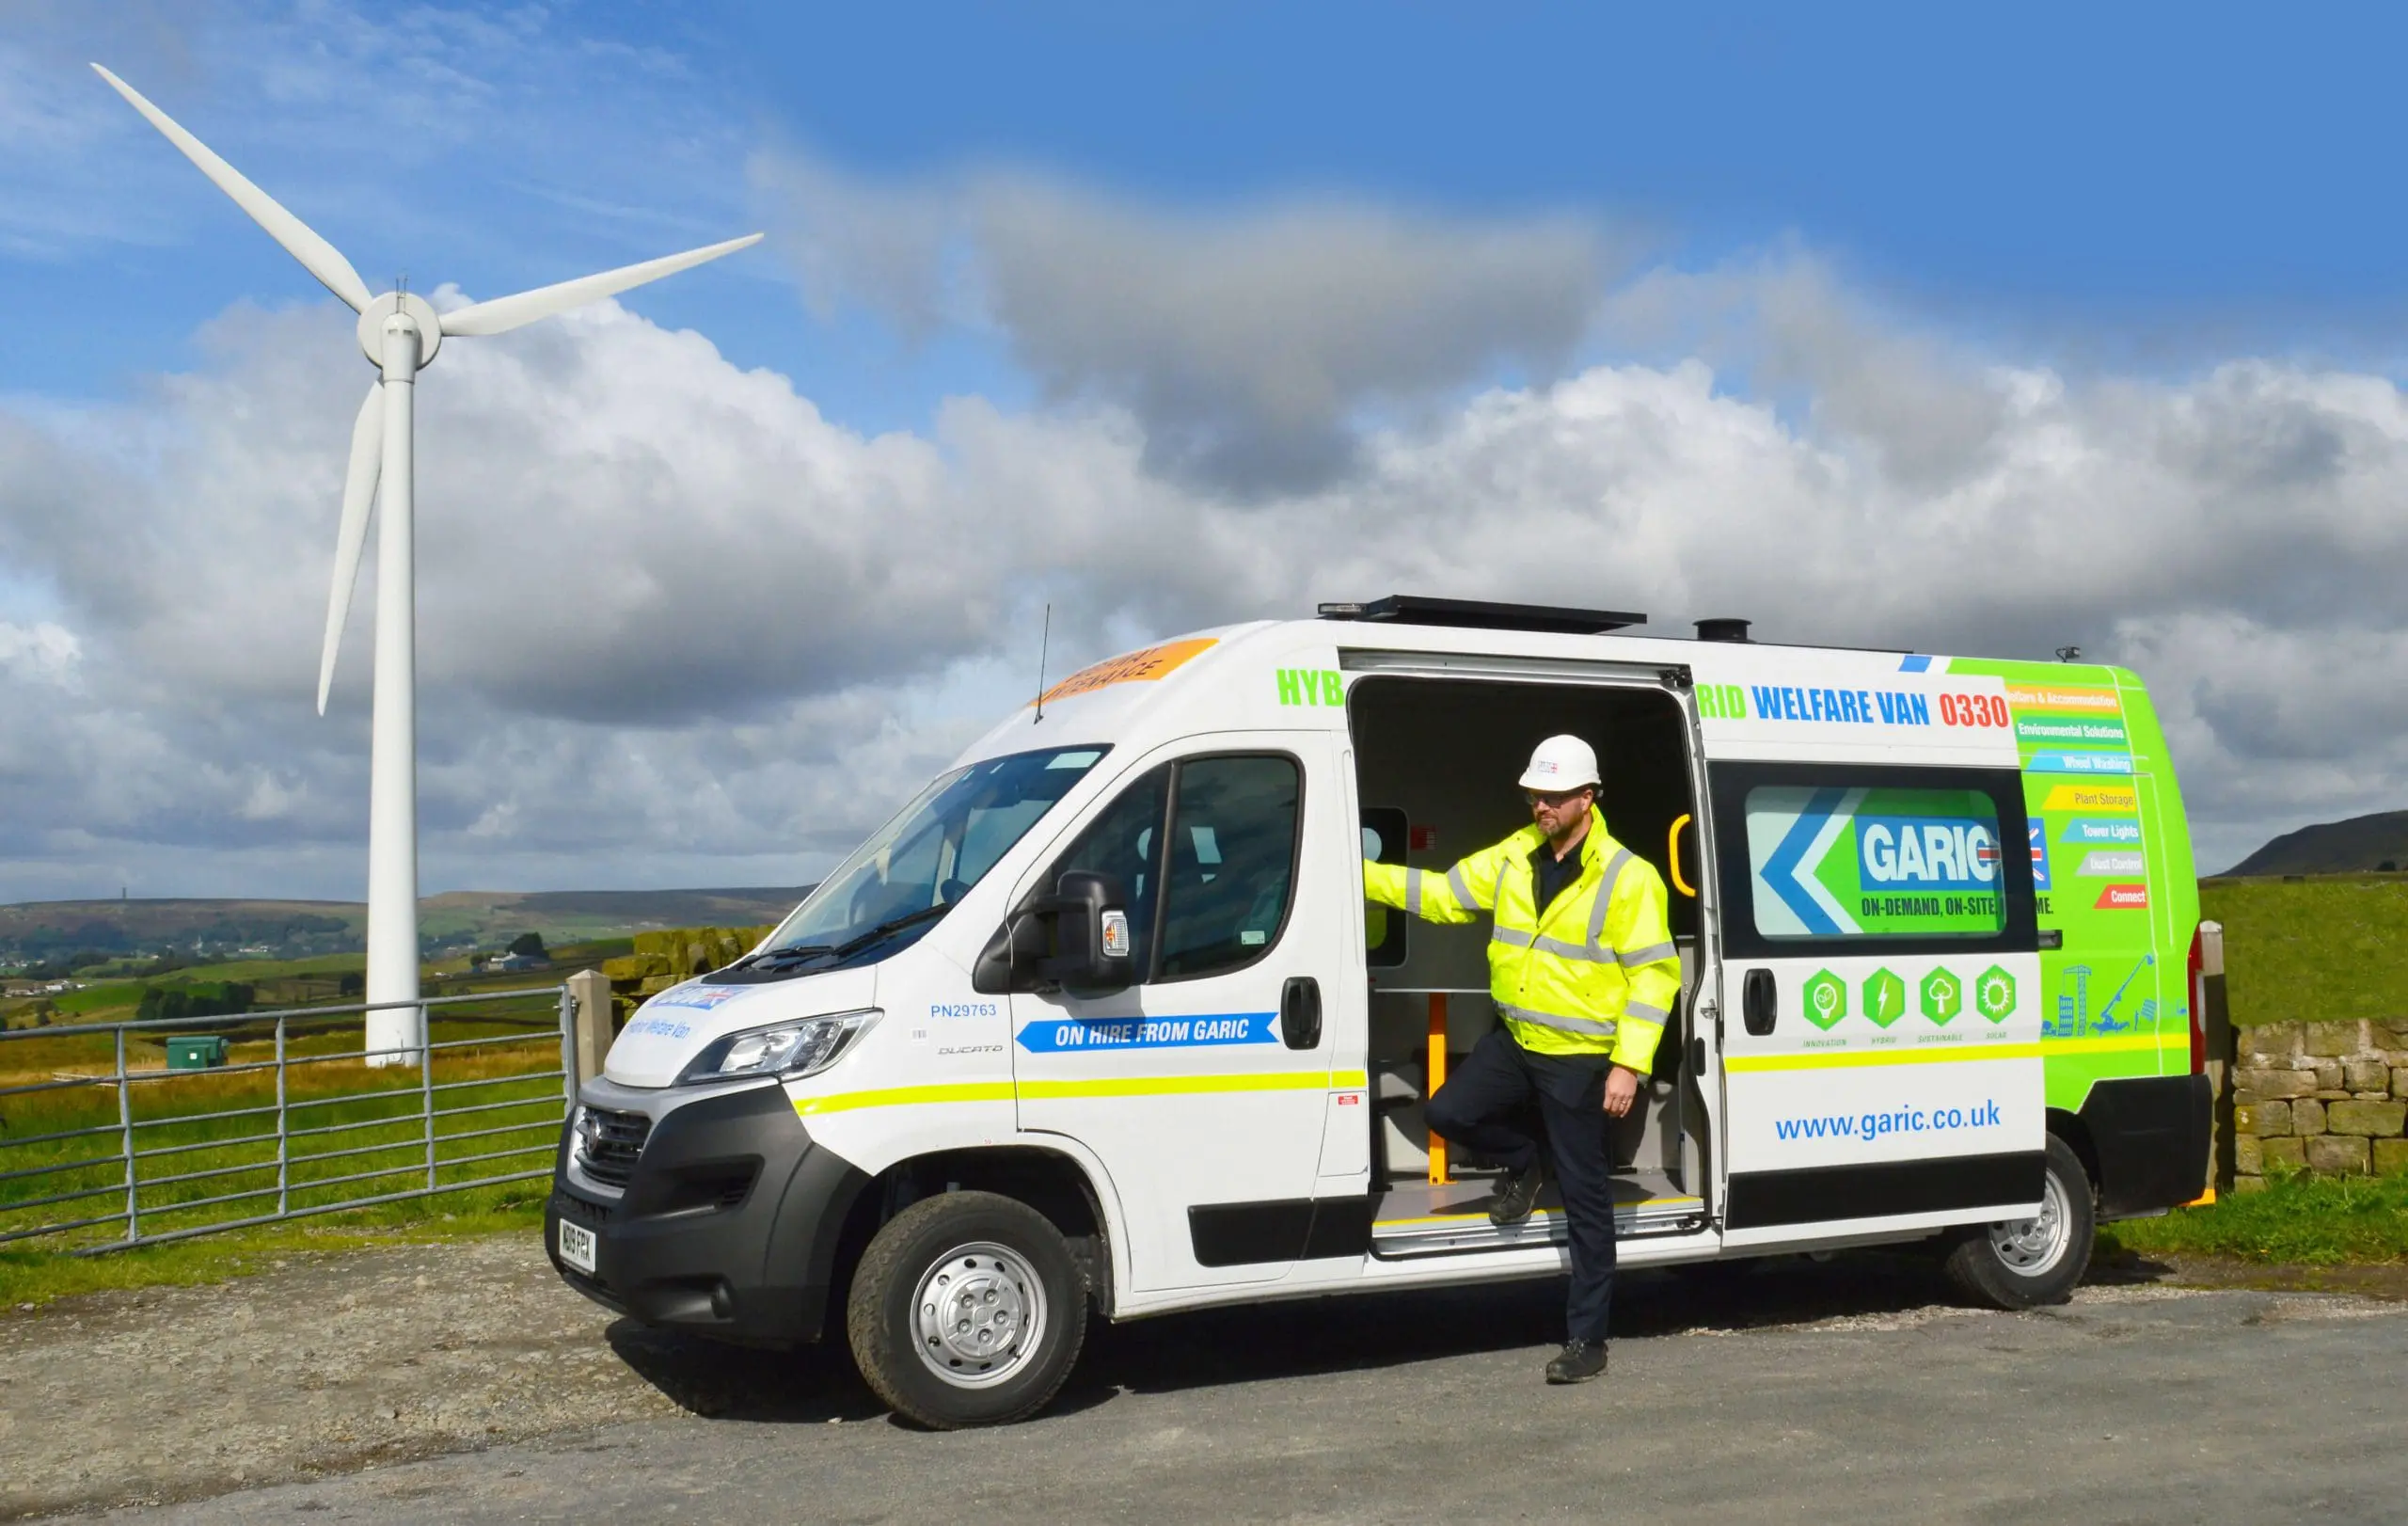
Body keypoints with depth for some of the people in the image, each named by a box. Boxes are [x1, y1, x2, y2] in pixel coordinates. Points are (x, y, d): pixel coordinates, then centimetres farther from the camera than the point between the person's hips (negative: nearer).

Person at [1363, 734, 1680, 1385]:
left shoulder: (1627, 878, -14)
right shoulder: (1513, 857, 4)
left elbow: (1654, 974, -15)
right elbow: (1443, 893, 7)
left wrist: (1629, 1064, -21)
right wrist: (1363, 875, -4)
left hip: (1580, 1058, -6)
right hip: (1514, 1039, 6)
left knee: (1585, 1202, 1)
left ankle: (1586, 1341, 11)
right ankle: (1524, 1165, 30)